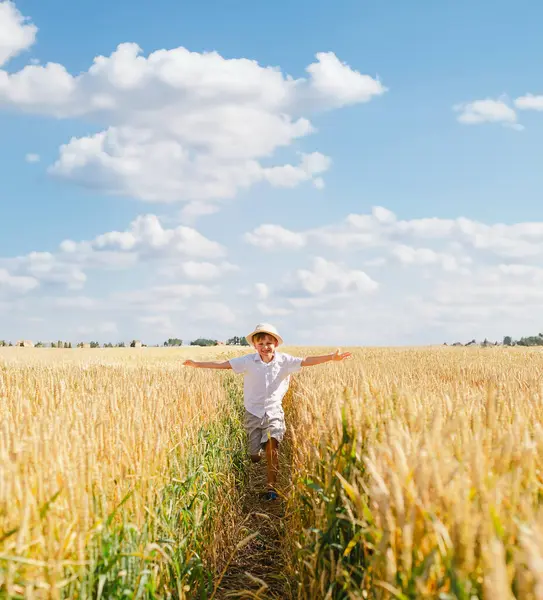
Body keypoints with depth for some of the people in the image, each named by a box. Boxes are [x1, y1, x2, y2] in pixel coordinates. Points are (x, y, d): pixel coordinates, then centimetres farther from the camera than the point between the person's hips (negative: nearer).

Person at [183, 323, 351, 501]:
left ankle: (271, 487, -16)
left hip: (274, 413, -1)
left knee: (272, 445, -23)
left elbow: (306, 361, -14)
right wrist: (197, 364, -13)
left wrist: (332, 357, -26)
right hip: (253, 413, 1)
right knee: (254, 456, 3)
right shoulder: (248, 361, -6)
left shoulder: (284, 361, -5)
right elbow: (223, 364, -8)